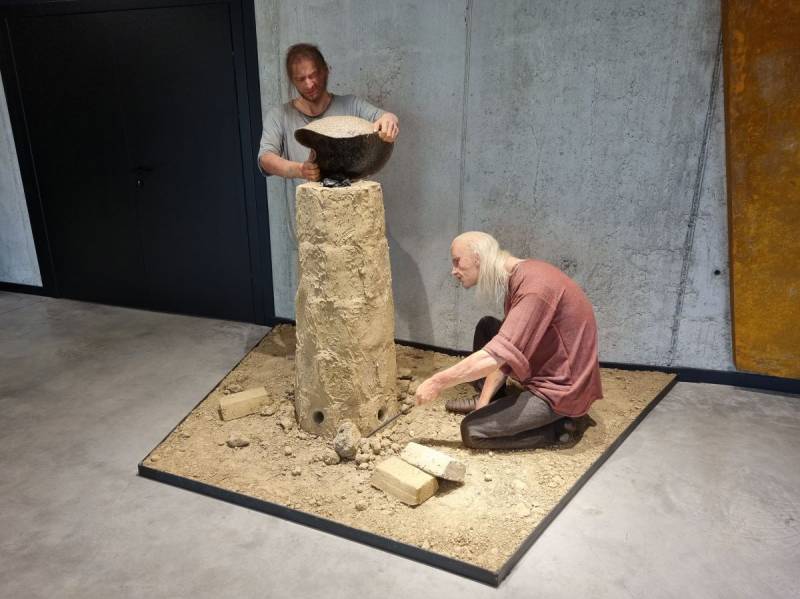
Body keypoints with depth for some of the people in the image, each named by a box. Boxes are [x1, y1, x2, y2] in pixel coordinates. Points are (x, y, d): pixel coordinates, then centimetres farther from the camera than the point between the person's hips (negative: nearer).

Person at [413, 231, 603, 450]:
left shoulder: (535, 284, -26)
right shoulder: (516, 279, 4)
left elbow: (496, 356, -31)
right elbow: (503, 351, 5)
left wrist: (438, 382, -22)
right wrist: (484, 401, 0)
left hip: (561, 389, -9)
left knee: (472, 430, -13)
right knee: (486, 327, 14)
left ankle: (556, 427, 1)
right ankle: (489, 403, 24)